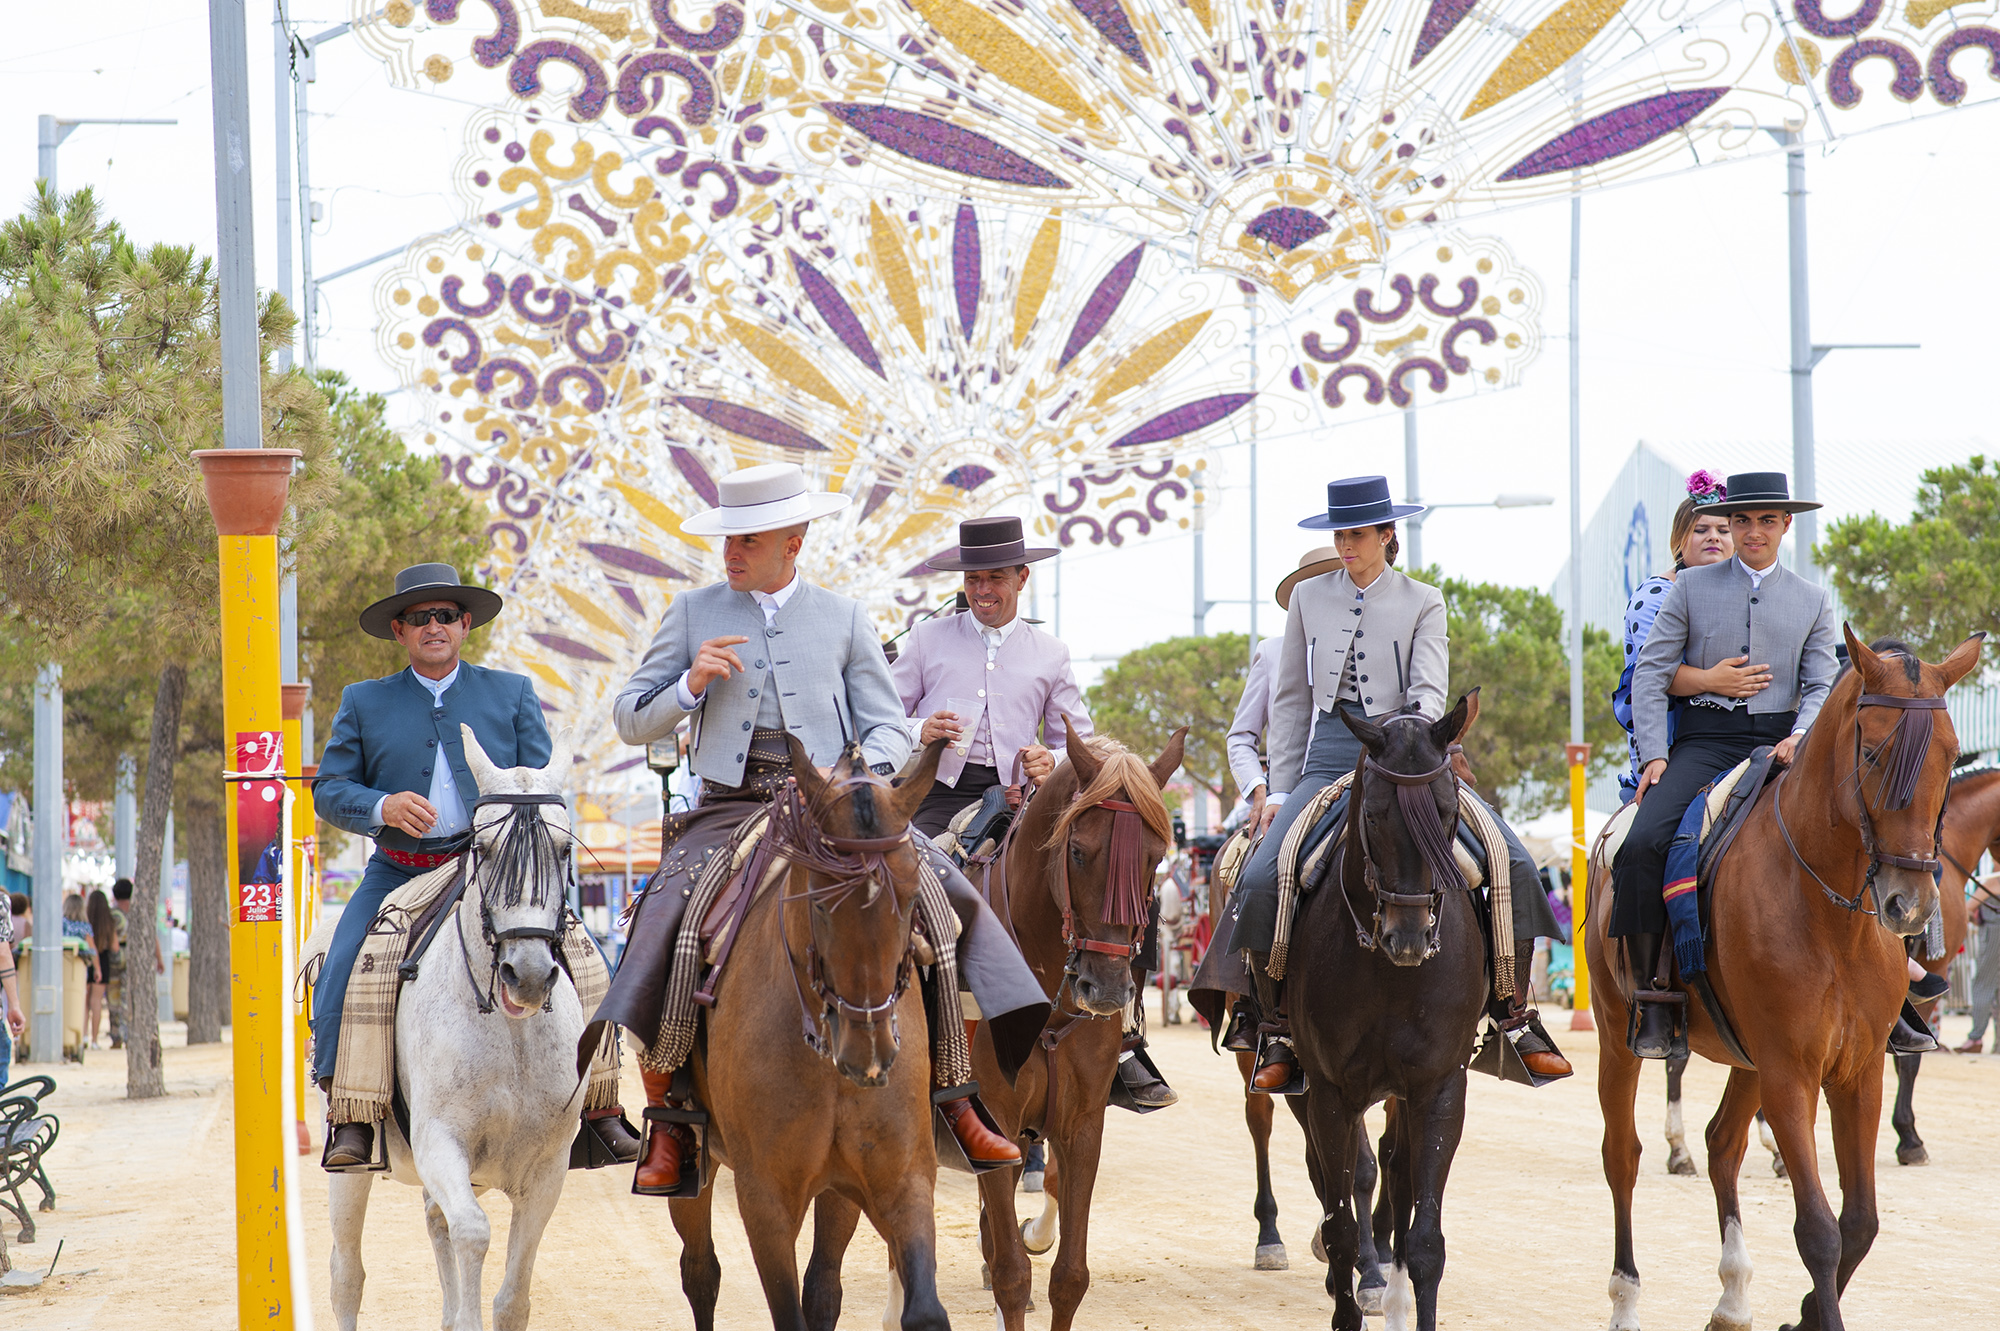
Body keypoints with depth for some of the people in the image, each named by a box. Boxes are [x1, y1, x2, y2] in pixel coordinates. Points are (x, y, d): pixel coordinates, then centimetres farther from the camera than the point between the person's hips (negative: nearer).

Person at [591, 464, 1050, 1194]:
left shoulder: (843, 618, 13)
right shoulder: (693, 613, 12)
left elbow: (886, 727, 11)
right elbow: (631, 722, 12)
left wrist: (868, 773, -12)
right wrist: (691, 685, -8)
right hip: (728, 809, -1)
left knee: (949, 897, -17)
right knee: (665, 915, -28)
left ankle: (953, 1093, -7)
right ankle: (667, 1119, -17)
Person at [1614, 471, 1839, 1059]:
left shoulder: (1813, 601, 15)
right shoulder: (1691, 587, 10)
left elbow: (1821, 685, 10)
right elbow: (1650, 672, 6)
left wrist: (1801, 737, -12)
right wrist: (1653, 755, -7)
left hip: (1778, 742, 1)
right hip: (1703, 740, -1)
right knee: (1642, 844, -26)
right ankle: (1649, 993, -19)